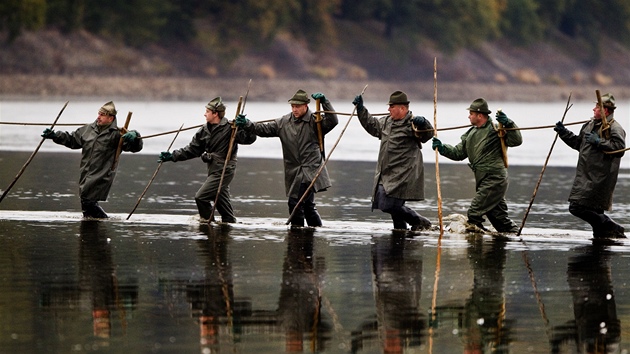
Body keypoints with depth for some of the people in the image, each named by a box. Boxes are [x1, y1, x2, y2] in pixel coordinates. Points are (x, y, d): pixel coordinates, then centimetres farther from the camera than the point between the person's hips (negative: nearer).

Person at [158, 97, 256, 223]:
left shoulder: (229, 128, -13)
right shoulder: (205, 131, 10)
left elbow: (249, 138, -19)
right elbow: (192, 150, 14)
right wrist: (172, 156, 8)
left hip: (224, 171, -8)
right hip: (214, 171, 8)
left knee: (201, 197, -14)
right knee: (222, 203, 14)